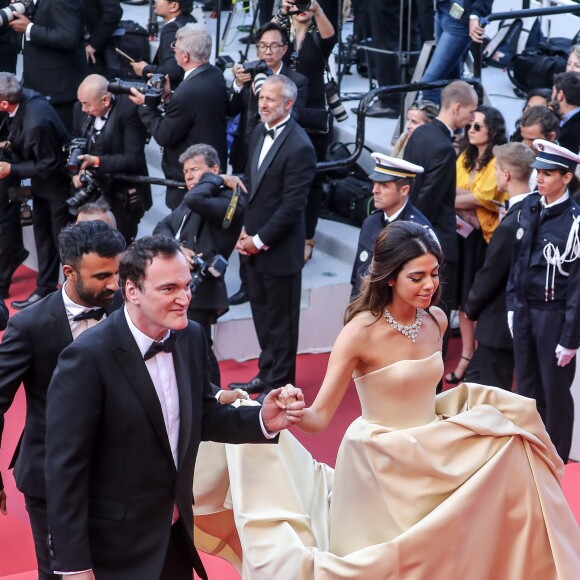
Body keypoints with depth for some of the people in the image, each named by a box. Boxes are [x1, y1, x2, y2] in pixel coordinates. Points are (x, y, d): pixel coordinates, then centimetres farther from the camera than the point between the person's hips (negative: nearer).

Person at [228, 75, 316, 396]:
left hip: (279, 249, -8)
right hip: (254, 244, 8)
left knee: (281, 320, 5)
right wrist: (245, 230, 6)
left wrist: (259, 240, -15)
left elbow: (292, 205, -20)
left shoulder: (299, 146, -19)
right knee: (262, 314, 18)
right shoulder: (259, 133, 7)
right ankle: (266, 375, 31)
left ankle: (280, 385, 16)